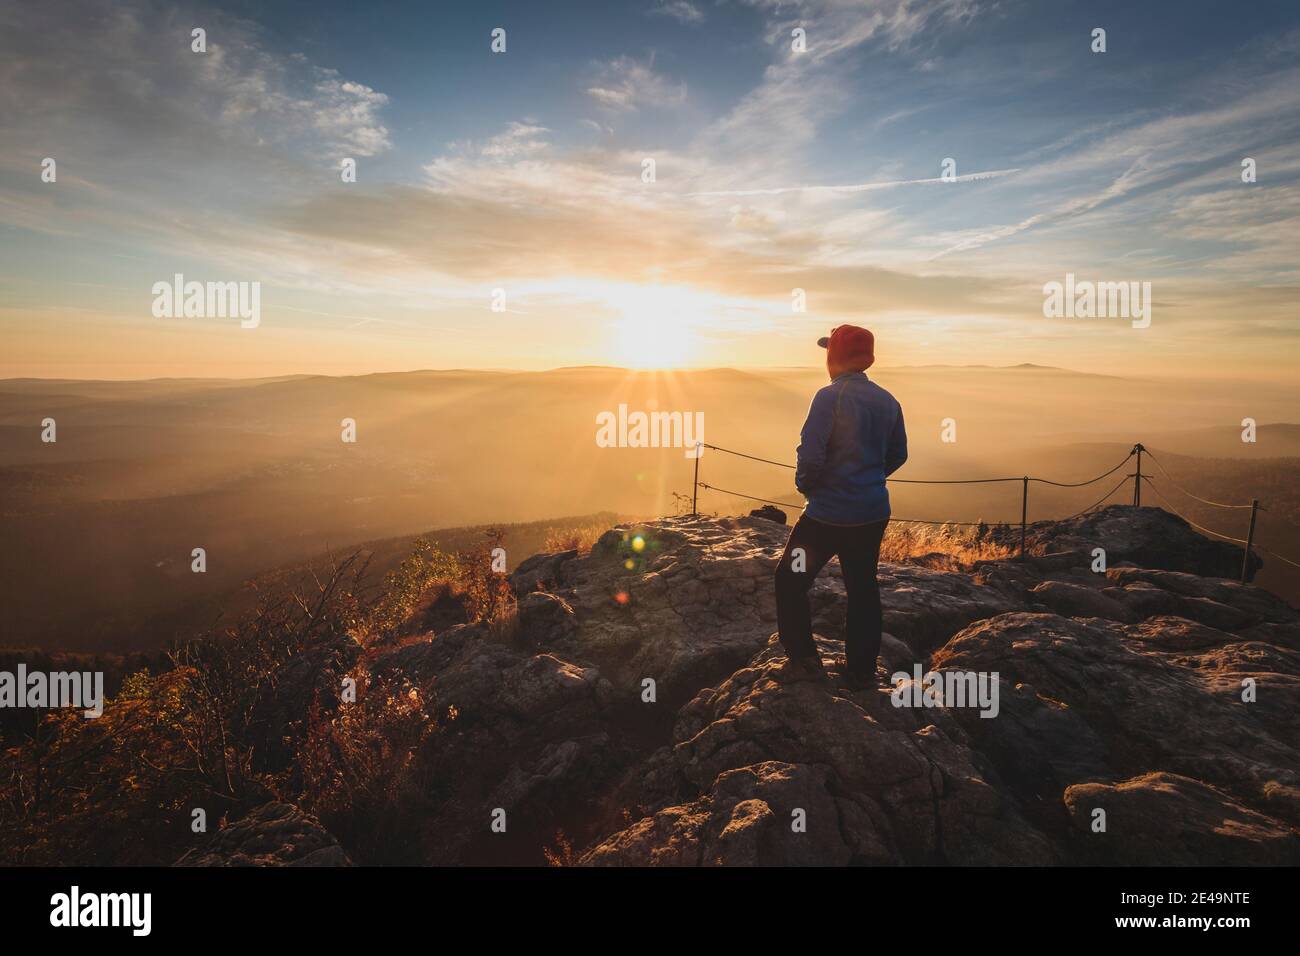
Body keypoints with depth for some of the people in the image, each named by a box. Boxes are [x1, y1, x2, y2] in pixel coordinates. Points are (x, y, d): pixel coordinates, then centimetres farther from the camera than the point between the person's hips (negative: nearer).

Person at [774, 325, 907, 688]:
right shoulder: (887, 401, 5)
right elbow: (898, 455, 13)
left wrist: (806, 486, -3)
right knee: (862, 587, 16)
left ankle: (803, 658, 10)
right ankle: (862, 669, 23)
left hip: (830, 512, -7)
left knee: (790, 580, 9)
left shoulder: (830, 397, -16)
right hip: (874, 512, 7)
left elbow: (811, 454, -21)